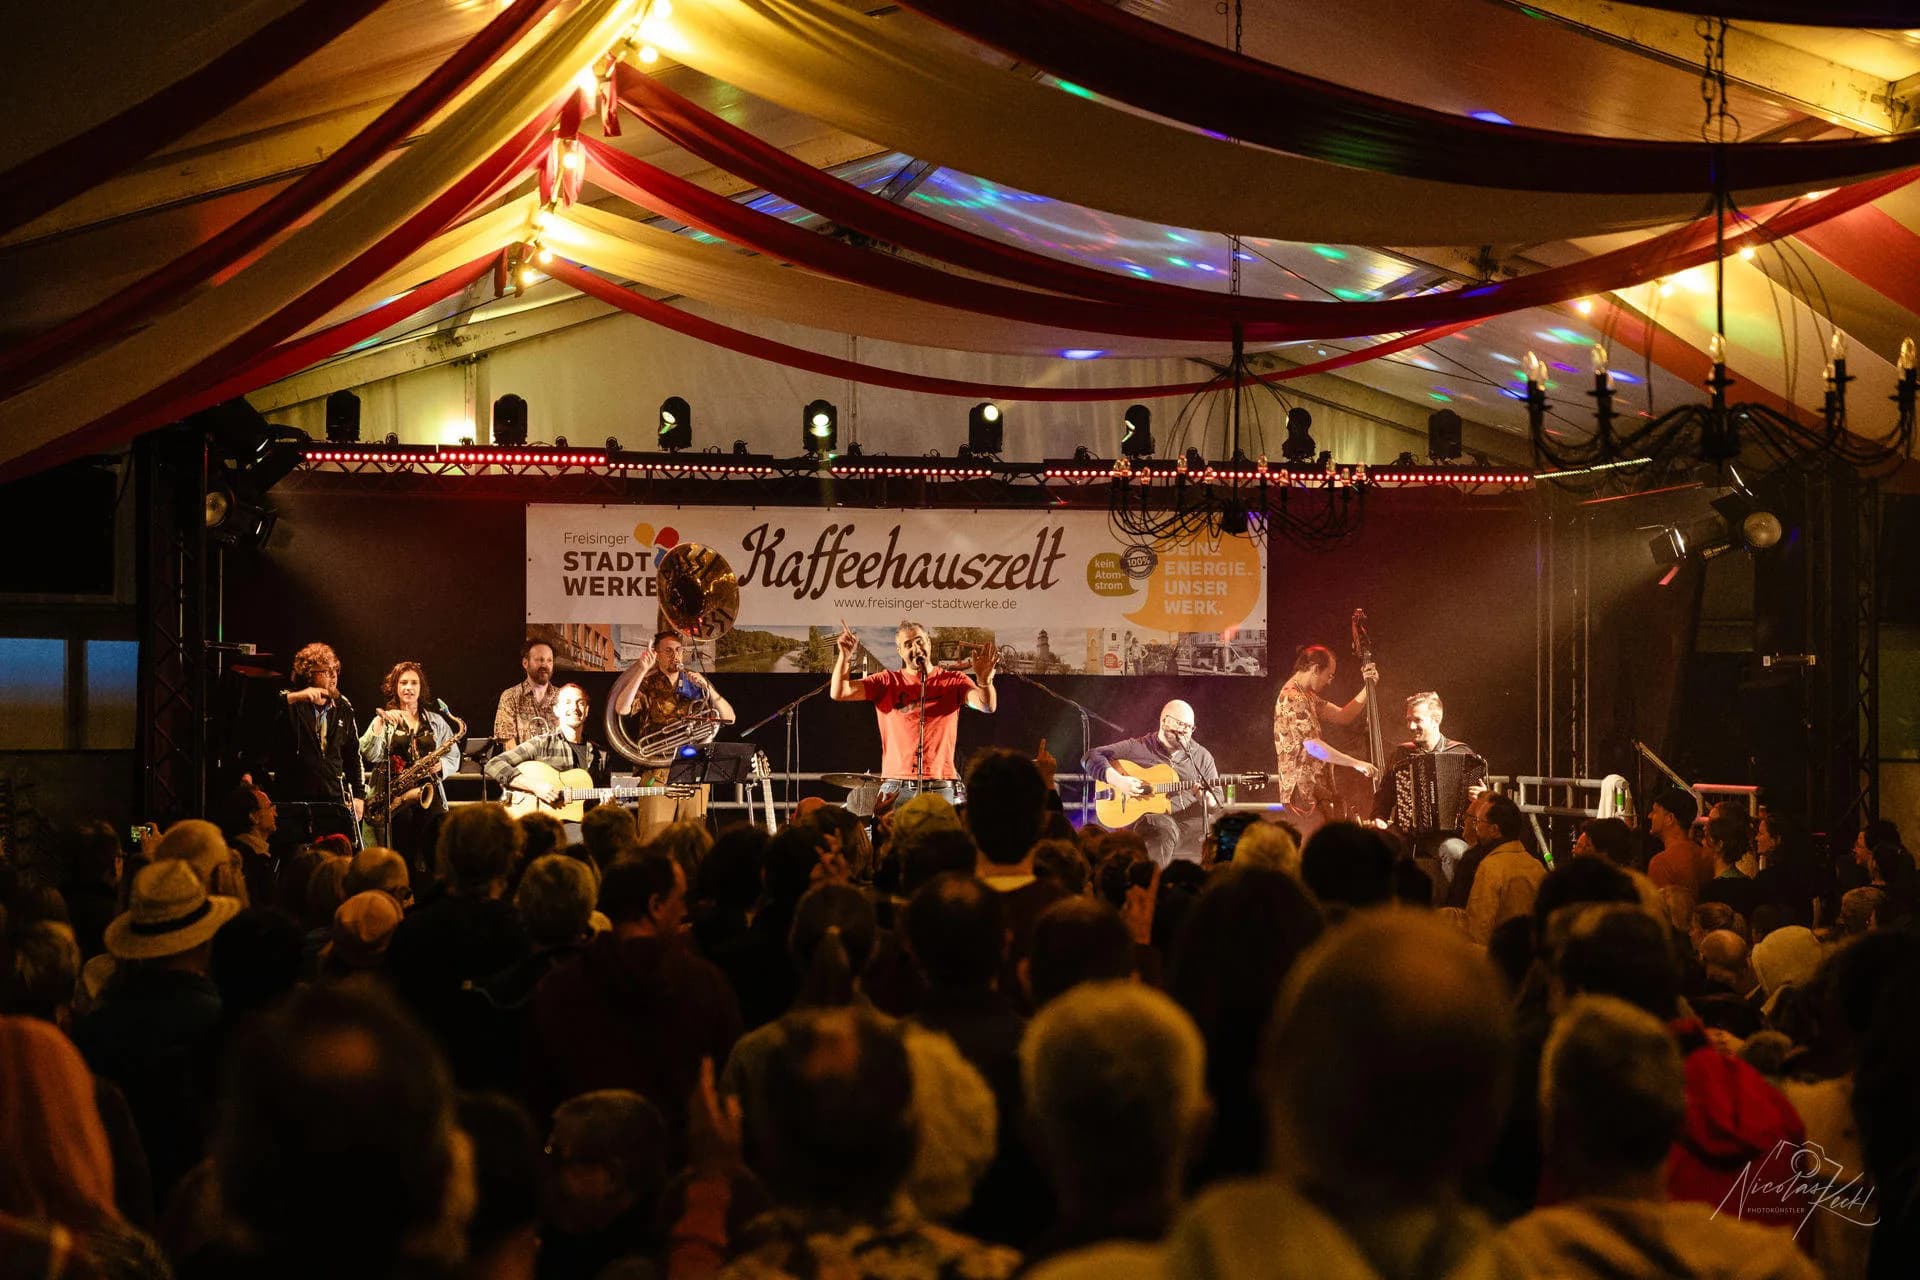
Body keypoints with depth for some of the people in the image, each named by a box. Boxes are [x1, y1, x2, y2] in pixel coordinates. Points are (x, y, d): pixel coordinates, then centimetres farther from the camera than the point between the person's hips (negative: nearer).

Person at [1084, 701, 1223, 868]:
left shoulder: (1202, 756, 16)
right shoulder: (1138, 748, 7)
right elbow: (1090, 757, 2)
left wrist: (1207, 799, -8)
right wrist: (1117, 781, -14)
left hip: (1191, 822, 3)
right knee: (1165, 829, -39)